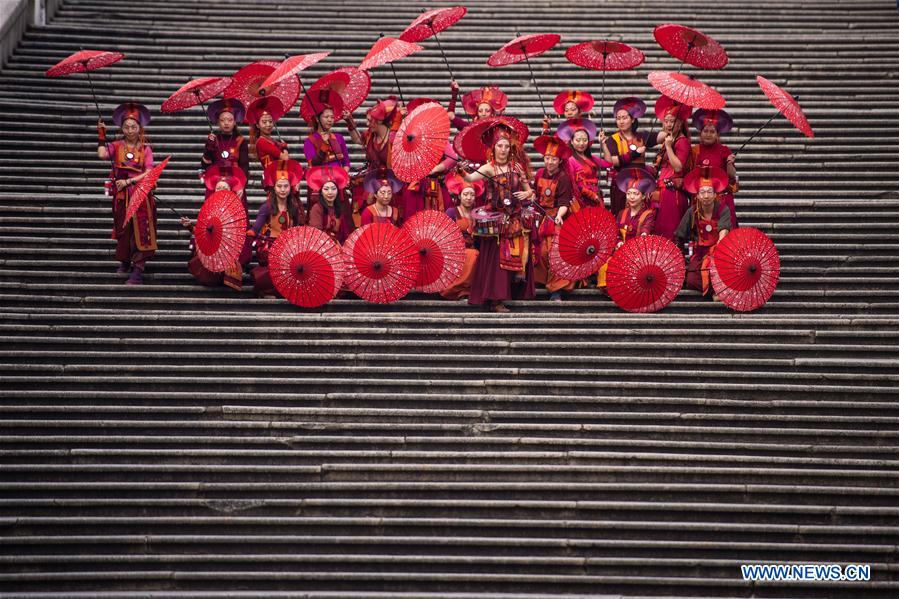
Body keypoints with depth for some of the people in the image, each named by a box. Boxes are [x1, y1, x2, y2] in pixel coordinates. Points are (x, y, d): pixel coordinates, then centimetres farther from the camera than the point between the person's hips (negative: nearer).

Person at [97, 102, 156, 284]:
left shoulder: (145, 148, 2)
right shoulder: (116, 146, 3)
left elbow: (148, 173, -6)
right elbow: (102, 154, -17)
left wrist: (128, 181, -13)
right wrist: (101, 136, -12)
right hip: (121, 194, 2)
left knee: (140, 230, -8)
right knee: (123, 228, 10)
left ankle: (138, 270, -13)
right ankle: (124, 262, 26)